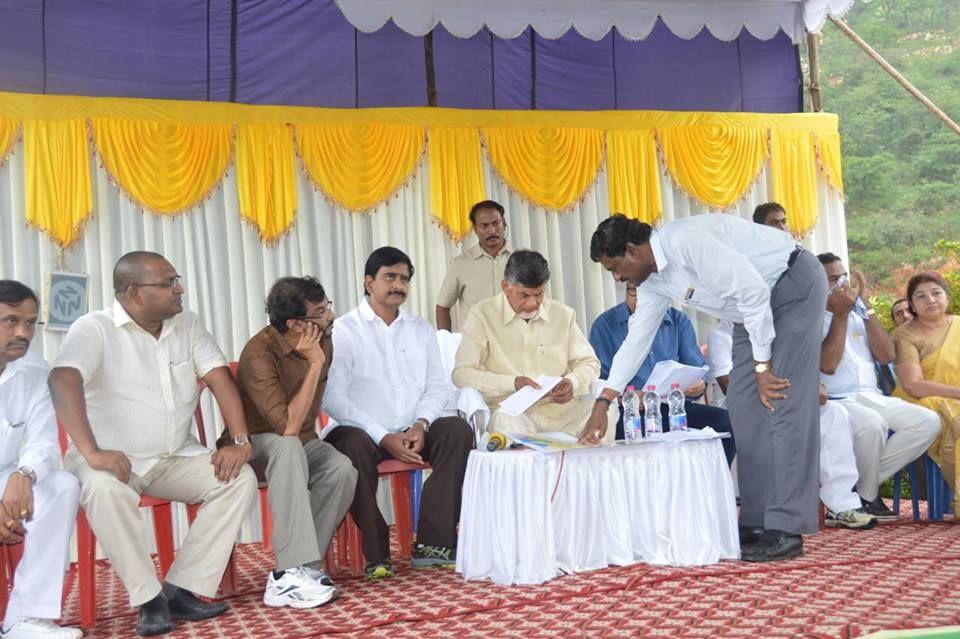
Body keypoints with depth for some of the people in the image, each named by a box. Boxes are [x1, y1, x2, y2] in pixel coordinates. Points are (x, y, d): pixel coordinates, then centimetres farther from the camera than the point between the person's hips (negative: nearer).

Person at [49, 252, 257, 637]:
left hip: (176, 458, 5)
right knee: (104, 488, -37)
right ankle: (150, 599, -22)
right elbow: (62, 381, -27)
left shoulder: (187, 325, 5)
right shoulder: (95, 328, -10)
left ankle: (182, 590, -17)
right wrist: (91, 452, -39)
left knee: (241, 478, -17)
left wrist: (240, 442, -15)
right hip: (113, 460, -5)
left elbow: (220, 379, -1)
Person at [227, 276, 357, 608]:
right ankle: (290, 575, -41)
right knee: (288, 447, -40)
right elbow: (288, 428, -34)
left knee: (342, 469, -28)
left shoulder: (322, 339, -4)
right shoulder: (259, 354, -26)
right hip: (255, 444, -5)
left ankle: (301, 567, -20)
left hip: (302, 442, 5)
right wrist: (314, 364, -32)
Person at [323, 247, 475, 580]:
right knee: (353, 445, -36)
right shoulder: (342, 331, 0)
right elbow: (333, 398, -10)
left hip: (413, 432, 4)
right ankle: (376, 555, -23)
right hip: (365, 433, -4)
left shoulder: (421, 329, 17)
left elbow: (438, 386, 11)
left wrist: (421, 424, -10)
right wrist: (384, 437, -17)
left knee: (457, 429, -22)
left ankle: (432, 543, -22)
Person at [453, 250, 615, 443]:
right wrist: (512, 383, -18)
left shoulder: (564, 314, 12)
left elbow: (589, 362, 18)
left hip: (560, 408, 4)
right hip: (510, 410, -3)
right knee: (505, 422, -38)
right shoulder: (482, 315, 1)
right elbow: (461, 374, -7)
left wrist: (573, 383, -7)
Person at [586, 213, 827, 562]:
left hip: (795, 285, -9)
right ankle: (756, 522, 9)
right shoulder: (653, 280, 2)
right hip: (756, 302, 9)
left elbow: (753, 289, -27)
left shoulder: (685, 242, -27)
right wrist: (603, 403, 12)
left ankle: (787, 531, -12)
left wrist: (762, 365, -20)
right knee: (744, 410, 5)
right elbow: (637, 338, 10)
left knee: (783, 403, -14)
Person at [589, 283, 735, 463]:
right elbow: (599, 381, 0)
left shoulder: (679, 322, 16)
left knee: (724, 421, -24)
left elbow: (697, 369, 13)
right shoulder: (605, 325, 8)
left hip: (674, 407, 3)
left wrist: (699, 387, -12)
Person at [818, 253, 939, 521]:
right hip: (835, 402, -7)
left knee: (928, 422, -12)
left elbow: (886, 356, 6)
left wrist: (866, 307, 2)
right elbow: (828, 365, -16)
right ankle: (866, 497, -12)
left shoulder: (857, 314, 17)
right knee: (871, 423, -36)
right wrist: (840, 314, -12)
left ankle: (865, 482, -10)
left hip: (871, 398, 7)